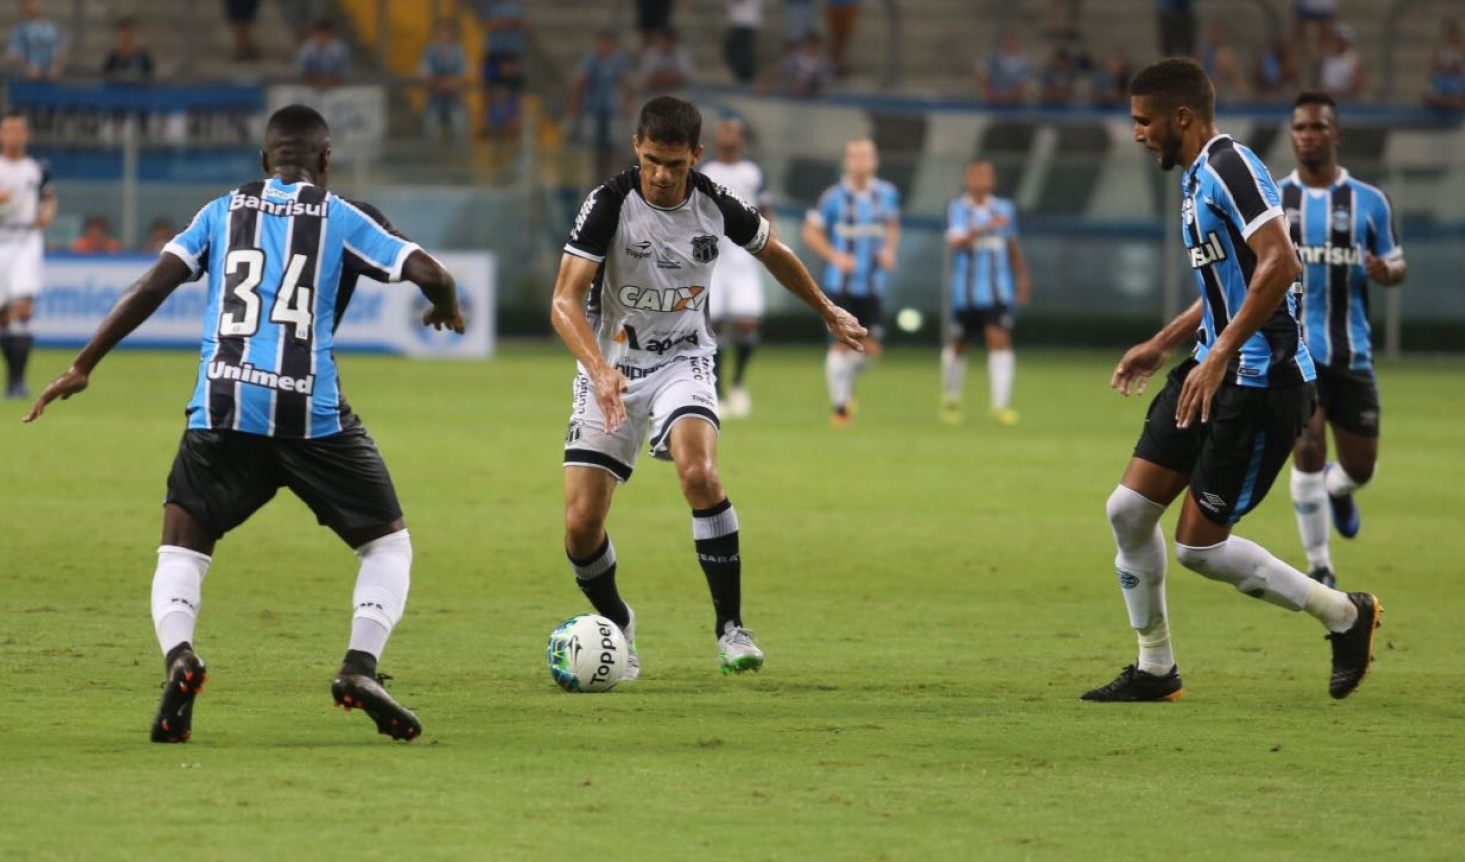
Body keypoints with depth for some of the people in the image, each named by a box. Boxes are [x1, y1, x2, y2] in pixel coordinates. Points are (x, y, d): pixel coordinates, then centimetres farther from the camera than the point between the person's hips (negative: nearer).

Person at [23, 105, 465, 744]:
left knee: (181, 547, 13)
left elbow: (153, 286, 6)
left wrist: (82, 366, 10)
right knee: (387, 542, 15)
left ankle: (177, 655, -17)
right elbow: (427, 272, 0)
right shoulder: (342, 218, 8)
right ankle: (360, 667, -7)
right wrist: (447, 307, 25)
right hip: (313, 415, -1)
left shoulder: (223, 212, 14)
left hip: (222, 410, 1)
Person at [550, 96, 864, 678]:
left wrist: (828, 314, 27)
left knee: (699, 474, -29)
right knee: (581, 525, -9)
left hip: (682, 362, 0)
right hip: (611, 369, 0)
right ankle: (617, 627, 21)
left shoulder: (716, 206, -7)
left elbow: (773, 253, 15)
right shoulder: (610, 204, -17)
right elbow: (565, 301, -25)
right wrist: (599, 368, -41)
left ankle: (731, 628, -19)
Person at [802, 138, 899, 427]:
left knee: (870, 347, 0)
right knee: (841, 344, -7)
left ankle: (847, 382, 30)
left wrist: (889, 250, 2)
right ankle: (839, 406, 3)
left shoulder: (887, 195, 4)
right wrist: (834, 256, -15)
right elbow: (811, 232, -2)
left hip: (871, 284, 3)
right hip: (840, 283, -3)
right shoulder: (834, 196, -7)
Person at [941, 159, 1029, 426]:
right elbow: (957, 241, -23)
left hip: (998, 292, 1)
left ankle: (1001, 404, -18)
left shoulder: (1004, 209, 6)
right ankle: (951, 398, 36)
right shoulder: (958, 209, -5)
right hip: (965, 291, -1)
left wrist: (1023, 277, 23)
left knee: (1000, 341, -15)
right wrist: (988, 227, -35)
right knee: (958, 345, 12)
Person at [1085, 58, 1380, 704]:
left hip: (1261, 380, -10)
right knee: (1128, 508, 5)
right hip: (1214, 372, 10)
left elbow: (1279, 265, -27)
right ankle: (1155, 670, 16)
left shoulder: (1229, 167, -16)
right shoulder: (1196, 177, 16)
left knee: (1198, 545, -7)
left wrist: (1219, 356, -28)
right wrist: (1161, 346, 26)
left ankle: (1345, 615, 10)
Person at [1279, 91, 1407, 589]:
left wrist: (1386, 272, -15)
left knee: (1360, 468, 6)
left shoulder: (1368, 202, 3)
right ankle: (1319, 567, -6)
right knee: (1308, 447, -19)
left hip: (1351, 353, 2)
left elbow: (1397, 266, 9)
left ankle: (1339, 489, 47)